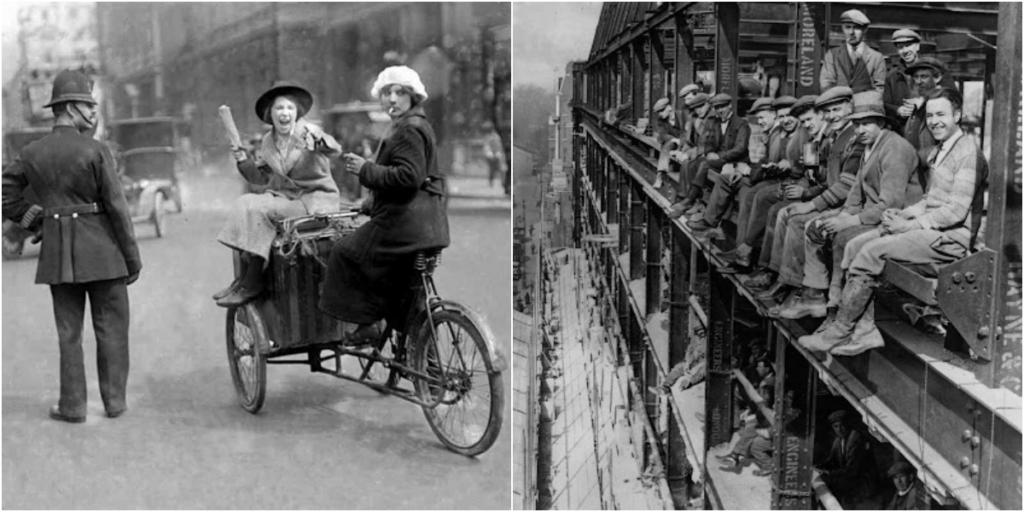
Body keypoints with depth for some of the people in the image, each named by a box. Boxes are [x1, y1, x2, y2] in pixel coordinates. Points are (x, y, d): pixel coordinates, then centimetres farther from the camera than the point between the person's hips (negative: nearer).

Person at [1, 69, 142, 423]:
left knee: (69, 330, 11)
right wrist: (133, 260, -5)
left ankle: (73, 405, 13)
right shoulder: (95, 151, -11)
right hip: (101, 251, -4)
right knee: (111, 327, 8)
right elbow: (117, 208, -11)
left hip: (57, 253, 4)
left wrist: (35, 220, 12)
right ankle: (114, 400, 12)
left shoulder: (32, 153, 3)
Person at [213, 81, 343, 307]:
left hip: (316, 199, -6)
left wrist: (319, 140, -49)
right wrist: (243, 161, -3)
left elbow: (335, 150, -28)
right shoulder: (267, 142, 9)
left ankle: (251, 283, -14)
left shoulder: (308, 132, -9)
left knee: (262, 210, -24)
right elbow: (262, 180, 13)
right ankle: (243, 278, -16)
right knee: (247, 203, -17)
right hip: (284, 196, 6)